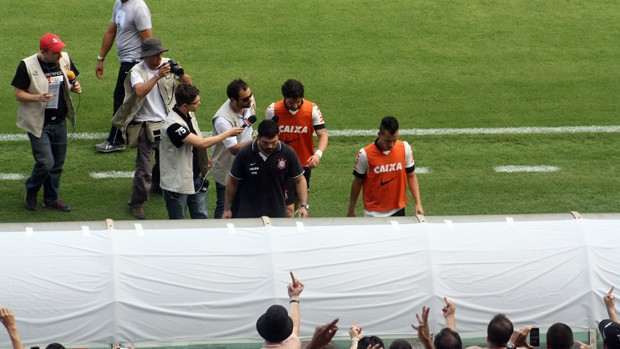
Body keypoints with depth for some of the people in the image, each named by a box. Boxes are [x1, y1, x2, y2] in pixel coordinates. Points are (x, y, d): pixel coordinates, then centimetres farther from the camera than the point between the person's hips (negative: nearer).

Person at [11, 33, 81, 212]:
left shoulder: (64, 59, -2)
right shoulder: (27, 65, -17)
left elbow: (71, 82, 14)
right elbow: (18, 94, -13)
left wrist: (75, 87, -10)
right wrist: (38, 98, -30)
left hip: (59, 122, 6)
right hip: (38, 123, -6)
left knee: (58, 163, 13)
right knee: (45, 162, -11)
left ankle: (52, 199, 31)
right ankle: (31, 192, 17)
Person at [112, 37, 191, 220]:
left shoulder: (167, 64, 1)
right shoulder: (137, 71, -12)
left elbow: (188, 83, 4)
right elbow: (140, 92, -31)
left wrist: (181, 74, -18)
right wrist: (158, 76, -37)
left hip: (167, 122, 5)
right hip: (146, 126, -5)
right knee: (144, 168, -5)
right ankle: (137, 204, 5)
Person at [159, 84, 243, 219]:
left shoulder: (189, 115, -1)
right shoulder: (173, 125, -31)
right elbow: (202, 143, -33)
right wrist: (228, 133, -23)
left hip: (195, 177, 8)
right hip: (177, 182, -8)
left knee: (202, 218, 13)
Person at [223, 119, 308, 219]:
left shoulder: (288, 153, -8)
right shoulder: (244, 154, -11)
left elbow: (299, 180, 2)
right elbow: (233, 182, 2)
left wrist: (304, 206, -9)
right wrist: (227, 209, 6)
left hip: (277, 213, 1)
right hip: (248, 214, -1)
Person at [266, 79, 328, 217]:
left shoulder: (312, 109, -12)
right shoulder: (272, 111, -12)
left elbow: (323, 134, -14)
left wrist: (318, 154, -33)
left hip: (305, 164, 3)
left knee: (297, 200, 20)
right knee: (288, 208, -11)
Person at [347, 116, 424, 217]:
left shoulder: (405, 148, -7)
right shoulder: (365, 154, -15)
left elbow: (411, 176, 3)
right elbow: (357, 182, -4)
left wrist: (418, 204, -4)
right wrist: (351, 211, 2)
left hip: (398, 210, 2)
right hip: (374, 213, -2)